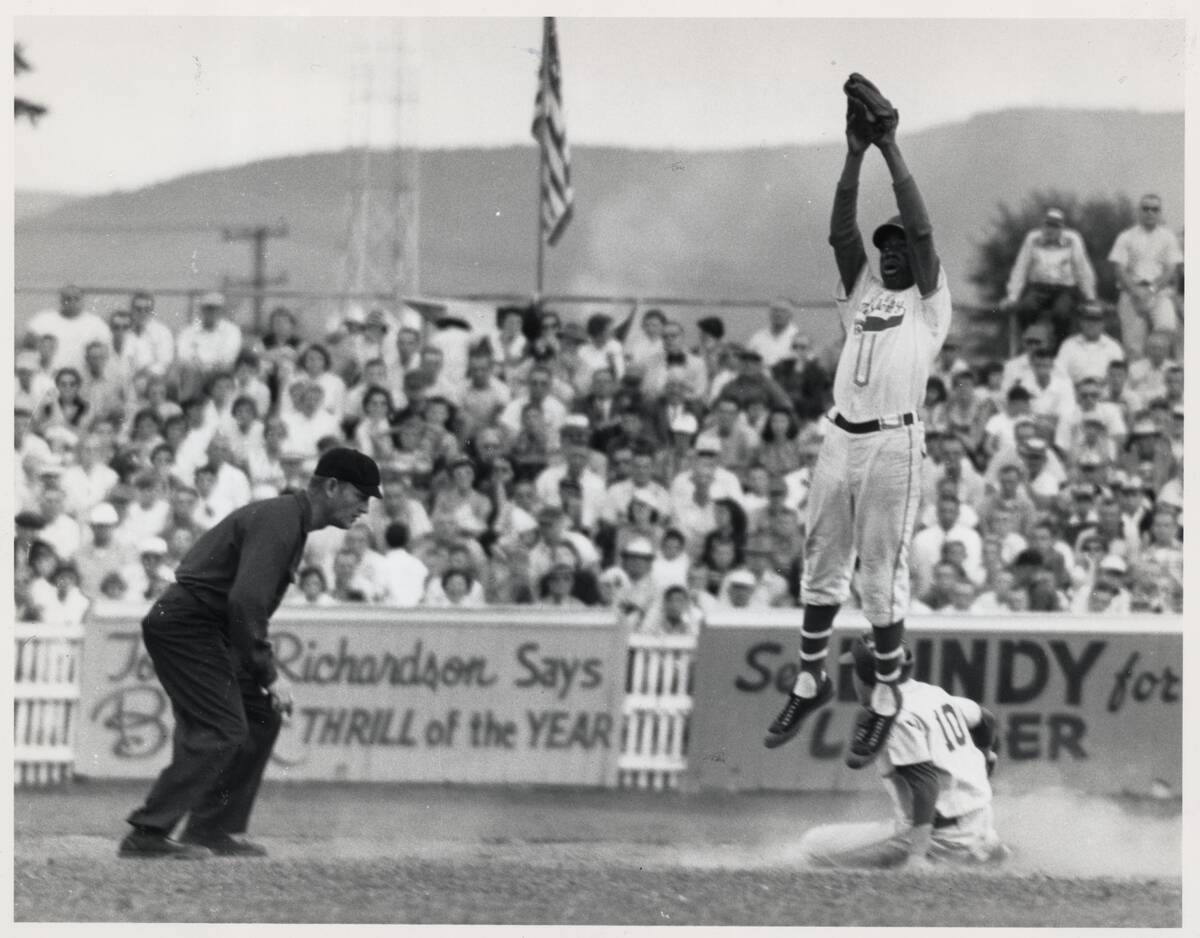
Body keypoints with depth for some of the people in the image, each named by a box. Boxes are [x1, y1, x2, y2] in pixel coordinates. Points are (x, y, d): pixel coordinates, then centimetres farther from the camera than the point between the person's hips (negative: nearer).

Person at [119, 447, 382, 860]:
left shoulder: (292, 521, 16)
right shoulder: (277, 522, -18)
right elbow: (245, 602, -27)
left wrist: (264, 671, 12)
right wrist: (268, 675, -22)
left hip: (208, 631, 11)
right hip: (183, 626, -11)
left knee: (261, 717, 11)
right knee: (223, 730, -16)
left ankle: (211, 830, 11)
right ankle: (148, 833, -19)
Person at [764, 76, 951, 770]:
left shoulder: (929, 301, 4)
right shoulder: (861, 292, 17)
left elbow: (921, 228, -8)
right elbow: (840, 230, 7)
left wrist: (893, 151, -8)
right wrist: (855, 157, -2)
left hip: (893, 444, -6)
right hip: (841, 439, 6)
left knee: (883, 576, -2)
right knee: (822, 568, 11)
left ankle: (887, 698, 5)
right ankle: (811, 681, 23)